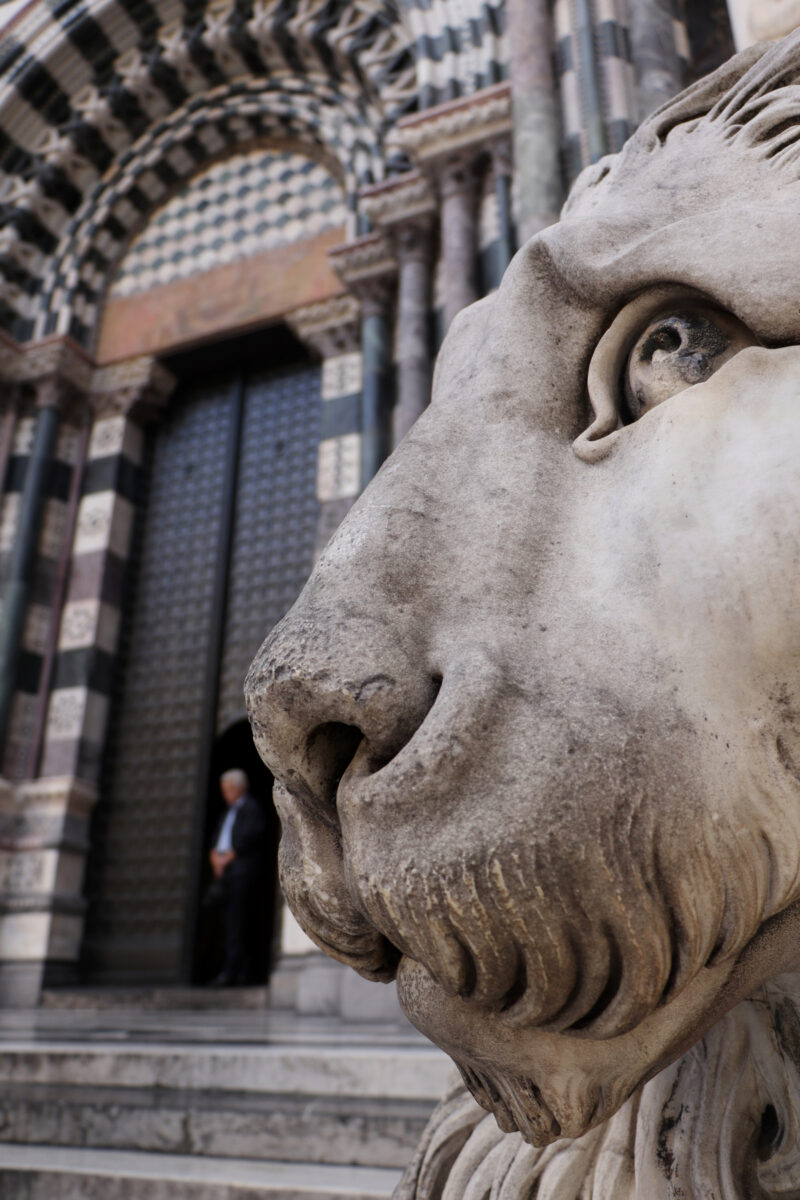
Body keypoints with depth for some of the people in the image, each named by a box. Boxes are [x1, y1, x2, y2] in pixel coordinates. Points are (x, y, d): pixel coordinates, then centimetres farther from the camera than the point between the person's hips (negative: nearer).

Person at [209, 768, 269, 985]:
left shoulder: (253, 809, -1)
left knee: (237, 922, -13)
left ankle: (231, 971, -16)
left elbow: (247, 839, -11)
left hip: (245, 872, -8)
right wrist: (215, 856, 3)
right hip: (228, 872, 8)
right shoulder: (229, 812, 25)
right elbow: (218, 839, 21)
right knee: (235, 922, 4)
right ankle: (248, 972, 7)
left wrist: (227, 857, -8)